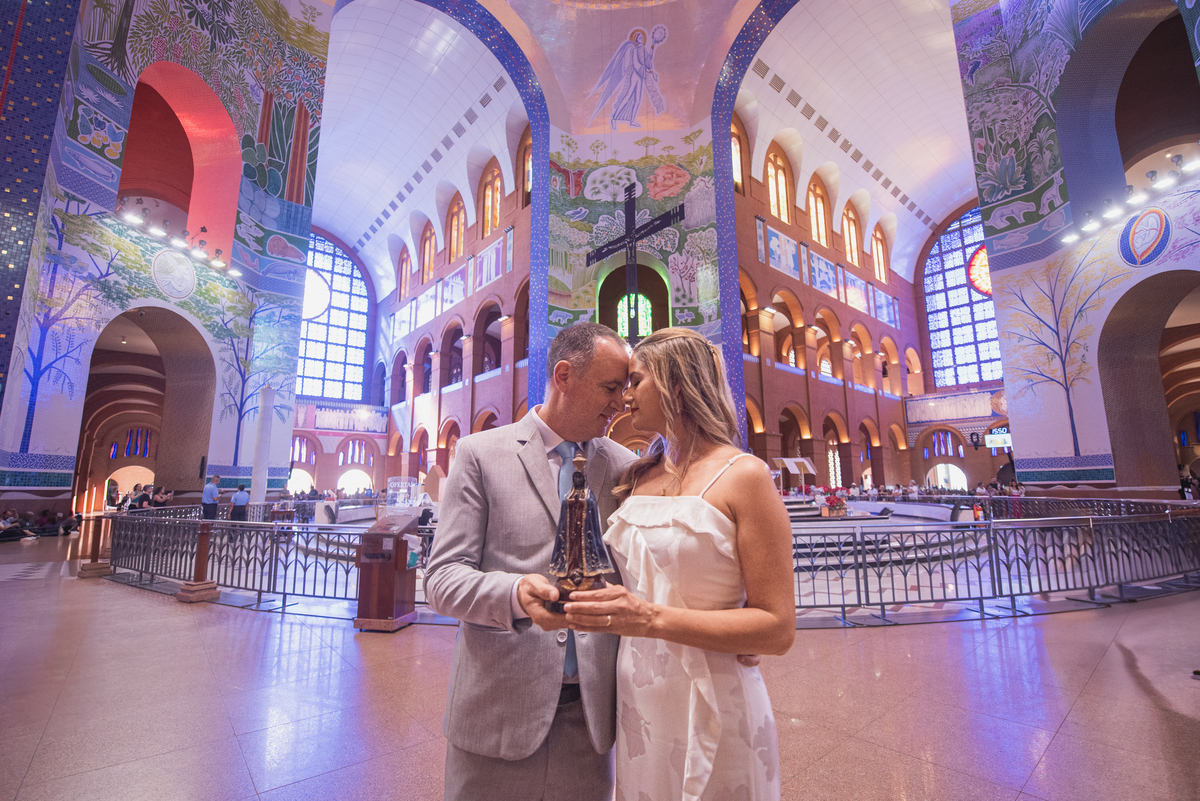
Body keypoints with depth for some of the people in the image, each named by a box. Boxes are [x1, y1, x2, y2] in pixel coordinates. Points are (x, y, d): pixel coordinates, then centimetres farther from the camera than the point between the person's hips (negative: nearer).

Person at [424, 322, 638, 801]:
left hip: (590, 711, 3)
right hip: (498, 709, -2)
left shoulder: (624, 466, 4)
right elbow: (441, 579, -7)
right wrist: (514, 594, -26)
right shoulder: (480, 453, -5)